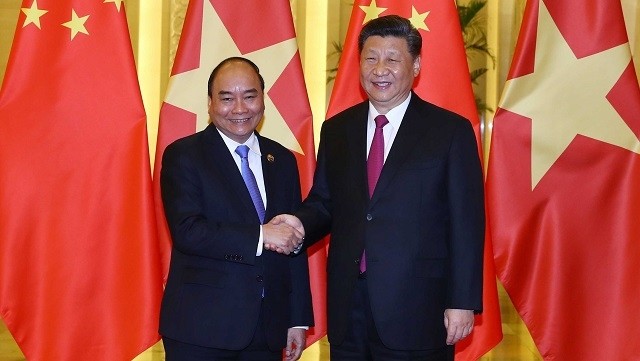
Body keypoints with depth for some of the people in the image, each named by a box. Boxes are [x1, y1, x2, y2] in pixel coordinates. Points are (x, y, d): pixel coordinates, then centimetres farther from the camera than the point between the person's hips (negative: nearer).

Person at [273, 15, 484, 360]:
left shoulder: (451, 131, -2)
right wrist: (301, 223, -7)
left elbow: (466, 225, -4)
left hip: (417, 310, -4)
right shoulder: (337, 130, 10)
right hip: (348, 307, 4)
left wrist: (463, 302, -8)